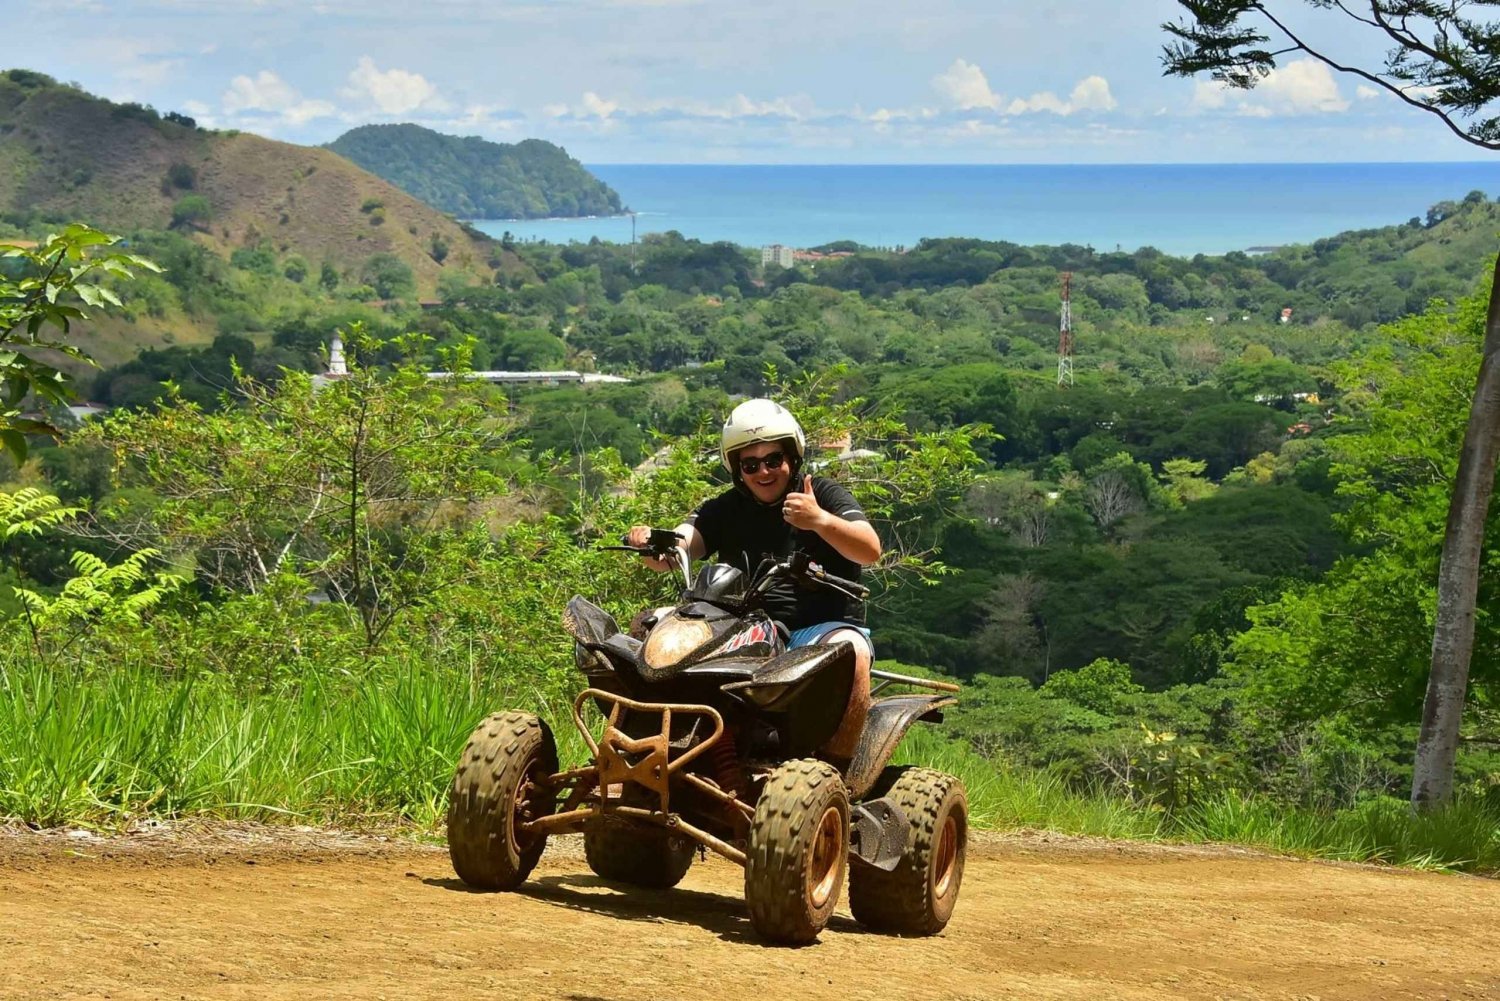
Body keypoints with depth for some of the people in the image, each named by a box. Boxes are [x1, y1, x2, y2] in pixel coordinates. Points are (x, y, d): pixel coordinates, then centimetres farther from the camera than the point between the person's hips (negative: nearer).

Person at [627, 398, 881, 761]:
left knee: (849, 651, -38)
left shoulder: (824, 495, 5)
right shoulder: (725, 510, 16)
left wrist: (822, 521, -31)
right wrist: (649, 543, -24)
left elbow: (870, 550, -12)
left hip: (822, 625, -3)